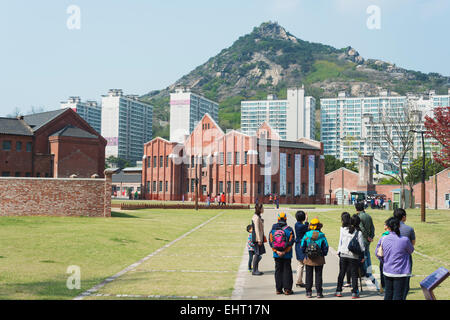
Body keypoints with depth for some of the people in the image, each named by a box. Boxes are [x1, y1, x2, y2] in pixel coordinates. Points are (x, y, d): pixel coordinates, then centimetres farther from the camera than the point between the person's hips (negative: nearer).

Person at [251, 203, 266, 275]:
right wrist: (259, 240, -21)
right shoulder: (256, 217, -16)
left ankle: (256, 270, 19)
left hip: (260, 237, 10)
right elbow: (257, 229, -20)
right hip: (257, 238, -10)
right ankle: (254, 271, -1)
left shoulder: (258, 217, 15)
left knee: (258, 254, 13)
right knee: (257, 254, -6)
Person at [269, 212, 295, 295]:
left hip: (277, 254, 2)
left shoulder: (273, 229, 0)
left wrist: (276, 251, -7)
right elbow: (291, 242, -12)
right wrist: (285, 251, -10)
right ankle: (287, 289, 4)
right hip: (287, 255, -2)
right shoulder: (289, 229, -7)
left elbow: (271, 242, -4)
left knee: (278, 271, 10)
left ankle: (278, 289, 11)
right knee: (287, 271, 5)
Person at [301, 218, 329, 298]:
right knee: (318, 276, 7)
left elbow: (302, 246, -1)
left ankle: (308, 292, 10)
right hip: (319, 259, 0)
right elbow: (326, 247, -2)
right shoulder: (322, 236, -6)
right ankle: (319, 292, 7)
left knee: (309, 276, 8)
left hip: (309, 259, 0)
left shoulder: (306, 235, -6)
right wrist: (323, 254, 15)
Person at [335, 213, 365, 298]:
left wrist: (339, 252, 13)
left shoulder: (343, 229, -2)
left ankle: (338, 291, 15)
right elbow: (361, 244, -3)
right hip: (354, 256, -2)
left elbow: (340, 241, 4)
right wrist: (362, 256, 6)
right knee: (354, 274, 5)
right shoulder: (358, 232, -8)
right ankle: (354, 293, 5)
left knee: (341, 273, 12)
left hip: (343, 254, 2)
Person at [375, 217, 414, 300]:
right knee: (398, 296, 1)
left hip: (387, 271, 4)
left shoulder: (383, 239, -5)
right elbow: (411, 251, 6)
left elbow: (377, 253, 8)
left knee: (388, 294, 16)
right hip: (400, 272, -4)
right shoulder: (405, 240, -14)